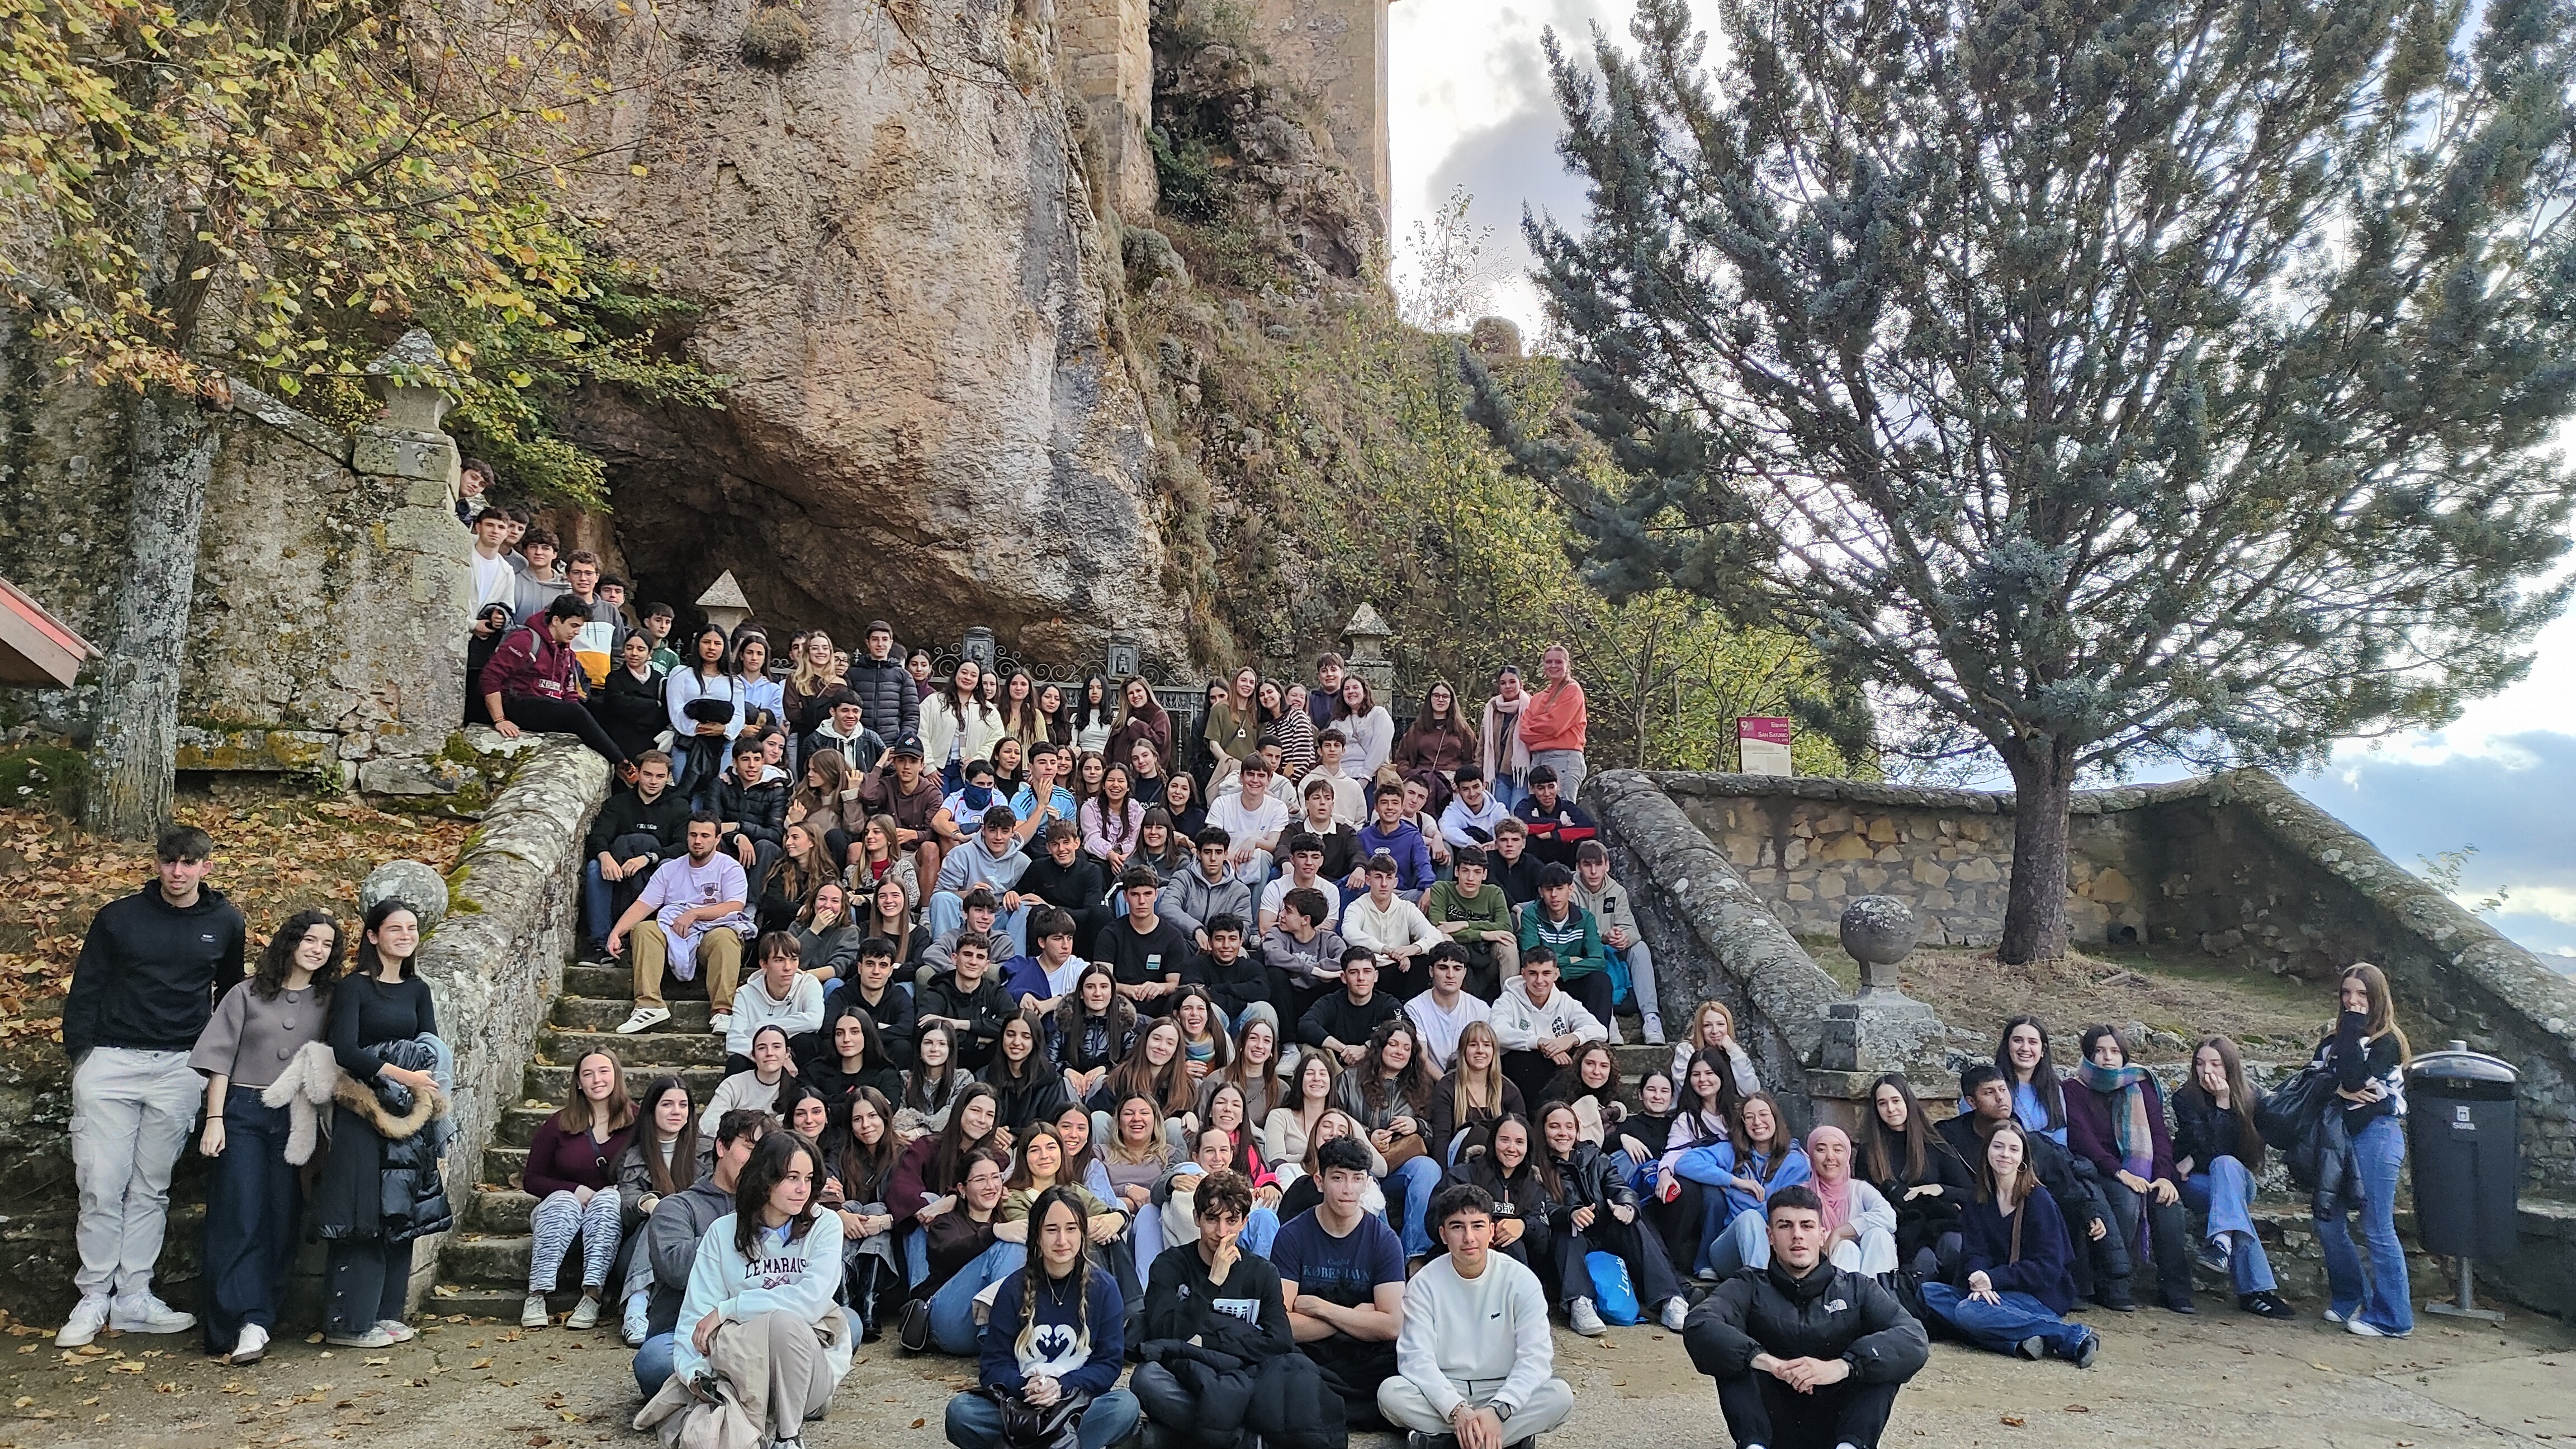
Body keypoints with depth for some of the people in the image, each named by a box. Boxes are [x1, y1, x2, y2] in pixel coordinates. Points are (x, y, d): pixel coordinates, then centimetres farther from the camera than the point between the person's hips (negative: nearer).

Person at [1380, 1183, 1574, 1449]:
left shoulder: (1521, 1281, -6)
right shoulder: (1425, 1284, -6)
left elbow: (1536, 1357, -14)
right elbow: (1416, 1357, -14)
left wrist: (1497, 1411, -29)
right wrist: (1457, 1409, -30)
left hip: (1503, 1391, 0)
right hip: (1443, 1392, 0)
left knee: (1560, 1395, -28)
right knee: (1390, 1392, -29)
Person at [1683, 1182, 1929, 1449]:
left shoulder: (1857, 1289, 7)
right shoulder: (1750, 1289, 4)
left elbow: (1914, 1340, -13)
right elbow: (1698, 1325, -16)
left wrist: (1841, 1366, -29)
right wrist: (1766, 1361, -34)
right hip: (1772, 1425, 0)